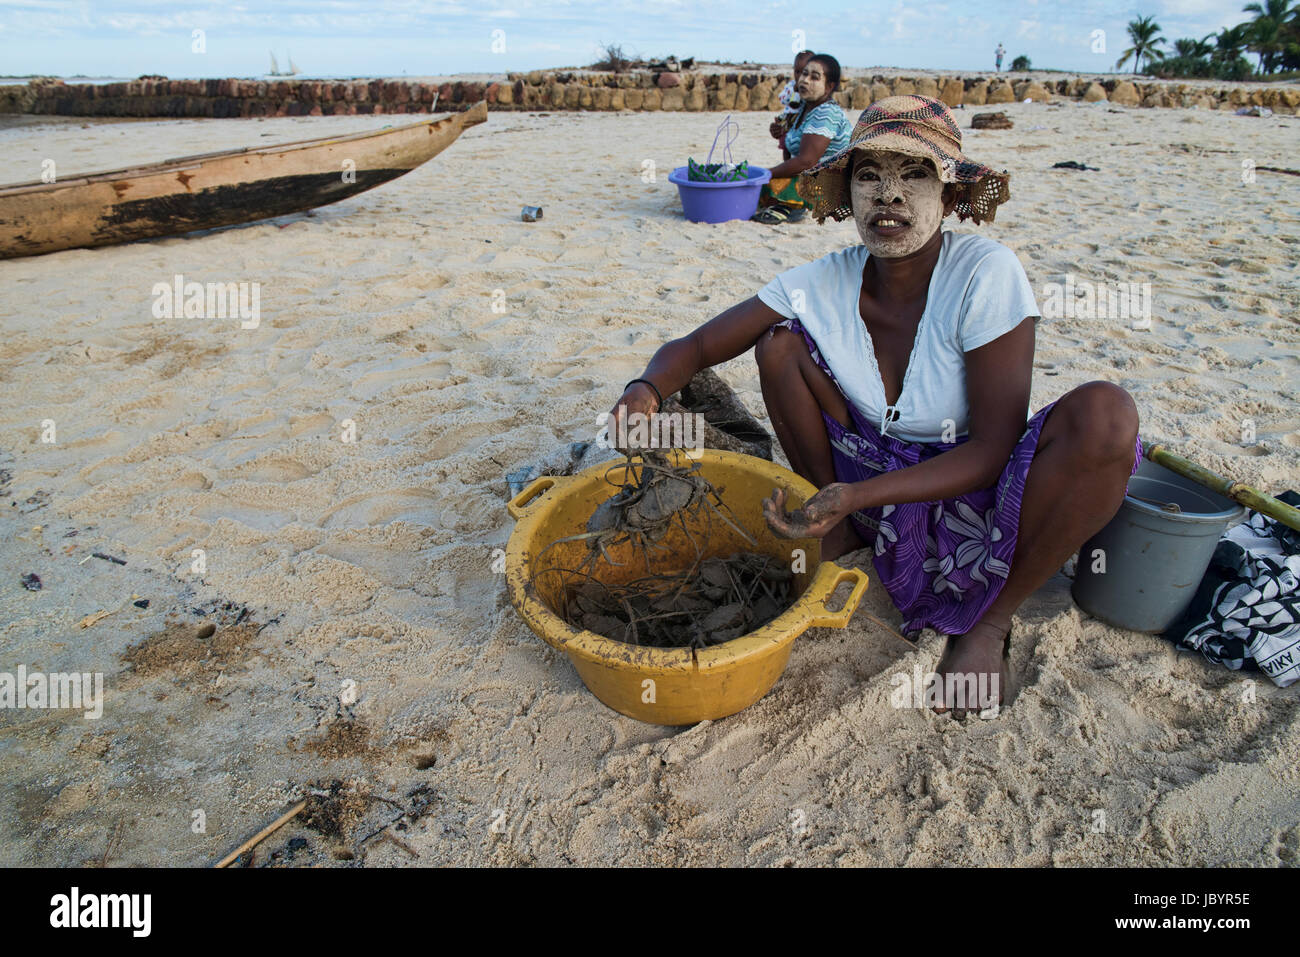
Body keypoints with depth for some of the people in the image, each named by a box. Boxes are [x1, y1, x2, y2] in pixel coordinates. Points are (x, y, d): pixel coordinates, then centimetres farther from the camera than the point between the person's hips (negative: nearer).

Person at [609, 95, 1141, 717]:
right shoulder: (825, 283, -11)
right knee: (782, 339, -12)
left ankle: (988, 622, -9)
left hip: (976, 496, -2)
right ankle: (840, 536, 2)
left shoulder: (986, 274, -21)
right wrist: (647, 388, -33)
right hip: (872, 493, 3)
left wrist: (855, 494, -35)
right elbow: (692, 348, -9)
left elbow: (993, 449, -23)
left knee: (1105, 414, -32)